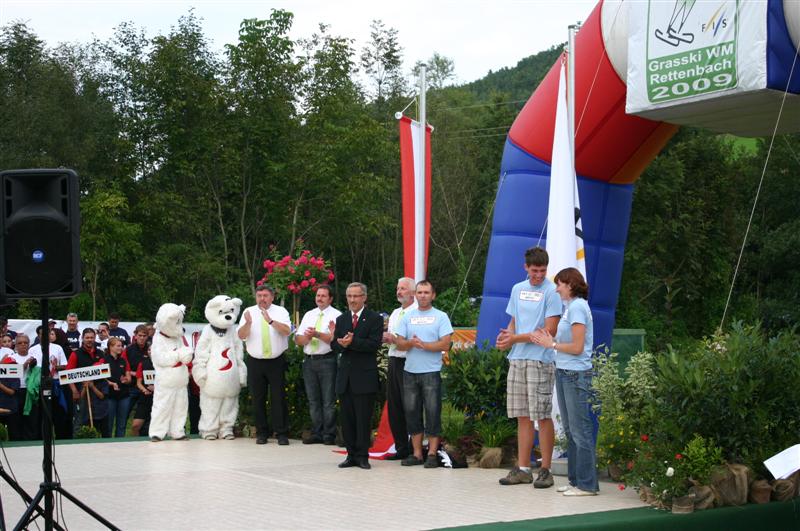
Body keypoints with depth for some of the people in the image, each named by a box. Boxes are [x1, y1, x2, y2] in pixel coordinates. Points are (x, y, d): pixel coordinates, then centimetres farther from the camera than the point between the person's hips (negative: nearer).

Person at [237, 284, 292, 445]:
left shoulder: (280, 311, 1)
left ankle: (282, 434, 3)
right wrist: (248, 323, -24)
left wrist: (270, 321, -29)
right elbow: (241, 335, -5)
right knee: (258, 399, 7)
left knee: (279, 398, -2)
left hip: (276, 361, -1)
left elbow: (287, 330, -15)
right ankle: (261, 433, 16)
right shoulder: (249, 312, 4)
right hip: (255, 362, 2)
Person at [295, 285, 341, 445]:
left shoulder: (336, 315, -2)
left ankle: (329, 436, 3)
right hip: (309, 360, 6)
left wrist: (317, 334, -20)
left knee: (328, 401, -3)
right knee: (313, 401, 10)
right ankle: (316, 434, 17)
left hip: (327, 361, -6)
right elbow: (298, 339, 12)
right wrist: (306, 337, -9)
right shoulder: (308, 315, 17)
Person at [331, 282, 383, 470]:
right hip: (345, 376, 5)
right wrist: (341, 344, -15)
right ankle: (352, 455, 15)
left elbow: (374, 344, -13)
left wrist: (352, 342, -20)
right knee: (347, 419, 7)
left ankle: (362, 456, 4)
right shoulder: (341, 319, 15)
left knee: (363, 419, -2)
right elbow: (334, 345, 8)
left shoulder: (374, 319, -2)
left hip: (365, 376, -5)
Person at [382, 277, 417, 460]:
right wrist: (386, 337, 3)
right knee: (393, 406, 10)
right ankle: (401, 447, 18)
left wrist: (395, 339, -15)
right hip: (394, 362, 8)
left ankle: (413, 450, 3)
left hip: (408, 363, -8)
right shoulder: (395, 313, 19)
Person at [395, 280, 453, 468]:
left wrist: (423, 345, -15)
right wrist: (411, 343, -13)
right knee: (412, 412, 5)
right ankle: (416, 453, 12)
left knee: (433, 412, -4)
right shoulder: (408, 317, 13)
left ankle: (432, 454, 2)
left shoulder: (440, 317, 2)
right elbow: (400, 343, 7)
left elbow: (445, 344, -7)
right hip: (410, 371, 4)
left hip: (431, 372, -4)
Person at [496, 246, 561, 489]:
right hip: (517, 360, 6)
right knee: (522, 416, 9)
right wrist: (506, 335, -1)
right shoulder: (517, 289, 15)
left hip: (541, 361, -6)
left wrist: (516, 338, -11)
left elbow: (549, 331, -12)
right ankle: (522, 469, 14)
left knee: (543, 416, -3)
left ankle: (545, 470, 3)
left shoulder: (551, 292, -7)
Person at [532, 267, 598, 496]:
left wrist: (551, 344, -8)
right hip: (564, 373, 10)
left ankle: (587, 484, -1)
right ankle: (576, 480, 20)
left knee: (580, 431, -5)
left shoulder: (577, 307, -13)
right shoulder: (571, 307, 16)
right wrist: (550, 340, 6)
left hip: (576, 374, -10)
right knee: (570, 430, 14)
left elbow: (577, 347, -17)